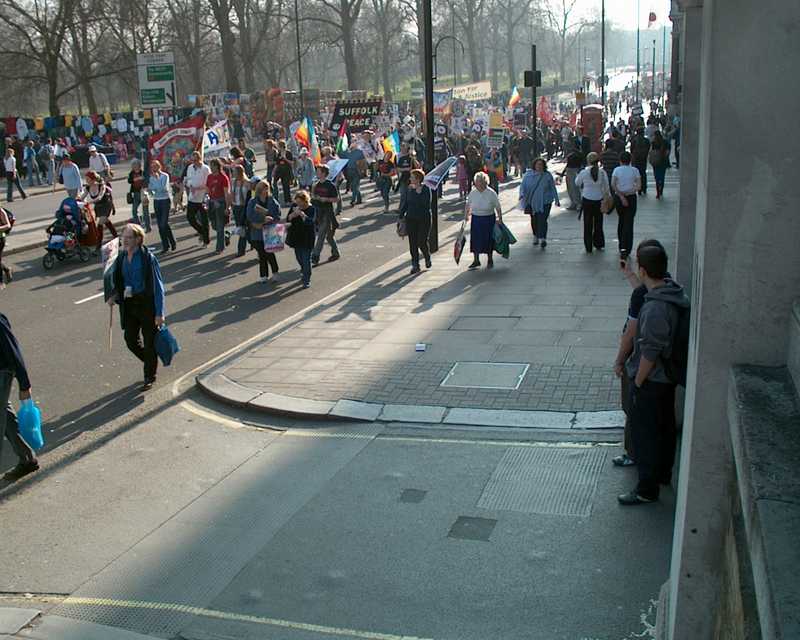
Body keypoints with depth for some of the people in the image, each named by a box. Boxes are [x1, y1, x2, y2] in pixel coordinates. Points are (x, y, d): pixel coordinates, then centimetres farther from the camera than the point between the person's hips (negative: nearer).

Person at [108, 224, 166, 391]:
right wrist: (115, 296, -1)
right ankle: (149, 362, 36)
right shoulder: (121, 257, 3)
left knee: (149, 342, 4)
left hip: (147, 304, -6)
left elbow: (158, 286, -14)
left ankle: (150, 377, 22)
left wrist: (159, 313, -17)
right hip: (129, 305, 6)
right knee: (130, 340, 8)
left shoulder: (148, 258, -15)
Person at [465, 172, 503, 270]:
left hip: (488, 219, -3)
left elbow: (498, 207, -4)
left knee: (488, 240, 5)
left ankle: (490, 260, 23)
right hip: (475, 219, 3)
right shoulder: (473, 193, -2)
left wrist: (500, 219, -4)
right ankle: (476, 260, 18)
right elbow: (468, 205, 14)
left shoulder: (491, 193, -11)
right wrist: (467, 215, 14)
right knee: (475, 239, 4)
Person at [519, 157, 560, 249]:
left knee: (542, 220, -13)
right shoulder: (528, 175, 0)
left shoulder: (548, 175, 0)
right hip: (532, 202, 2)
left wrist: (556, 200, 8)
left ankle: (543, 238, -13)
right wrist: (522, 194, -19)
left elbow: (553, 188, 7)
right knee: (534, 220, 13)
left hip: (544, 202, -2)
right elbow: (523, 185, 1)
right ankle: (536, 236, 30)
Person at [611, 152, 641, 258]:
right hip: (631, 198, -1)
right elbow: (639, 186, -10)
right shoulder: (634, 170, -1)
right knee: (629, 223, -1)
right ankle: (625, 249, -10)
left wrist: (621, 196, -13)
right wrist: (629, 192, -6)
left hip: (619, 198, 1)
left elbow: (613, 185, -13)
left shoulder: (617, 170, -1)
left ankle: (621, 246, 26)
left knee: (621, 221, 19)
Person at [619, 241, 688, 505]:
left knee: (645, 434, 6)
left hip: (651, 381, -9)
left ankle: (647, 489, 18)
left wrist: (637, 382, -14)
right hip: (668, 377, 9)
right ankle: (664, 473, 43)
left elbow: (650, 352, -25)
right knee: (664, 427, 24)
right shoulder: (674, 294, -4)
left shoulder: (655, 308, -32)